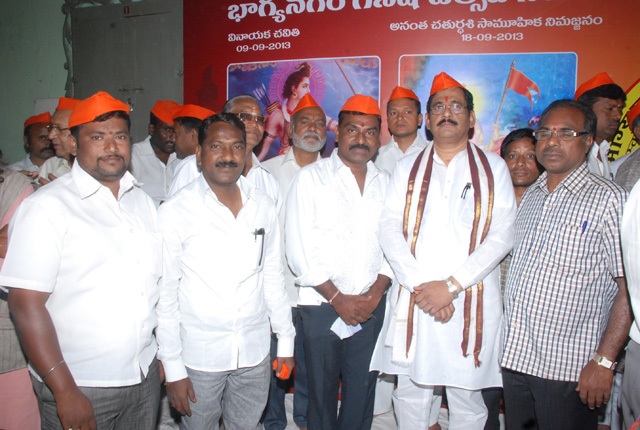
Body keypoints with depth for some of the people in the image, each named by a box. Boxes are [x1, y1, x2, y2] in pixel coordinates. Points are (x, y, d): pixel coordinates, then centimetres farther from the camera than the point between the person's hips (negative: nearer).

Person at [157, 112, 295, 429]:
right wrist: (172, 368, -7)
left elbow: (273, 277, 7)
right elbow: (165, 293, -8)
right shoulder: (175, 212, -11)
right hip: (199, 355, -3)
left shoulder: (263, 207, 1)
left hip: (255, 352, 3)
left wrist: (286, 339, 8)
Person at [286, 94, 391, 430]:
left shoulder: (385, 184, 9)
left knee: (362, 392, 11)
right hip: (322, 305, -2)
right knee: (322, 392, 10)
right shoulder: (311, 178, -2)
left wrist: (375, 293, -6)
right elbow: (299, 249, -8)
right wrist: (338, 299, -10)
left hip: (372, 307, 3)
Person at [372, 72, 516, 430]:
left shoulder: (493, 168, 6)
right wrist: (419, 285, -12)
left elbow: (503, 235, -3)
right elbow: (390, 230, 1)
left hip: (472, 302, -1)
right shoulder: (407, 168, 11)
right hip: (412, 300, 2)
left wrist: (452, 286, -12)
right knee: (411, 394, 10)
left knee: (467, 397, 7)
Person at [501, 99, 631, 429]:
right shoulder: (529, 197, 10)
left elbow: (629, 289, -13)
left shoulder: (609, 199, -8)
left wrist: (603, 361, -17)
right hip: (514, 357, 6)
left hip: (570, 367, -5)